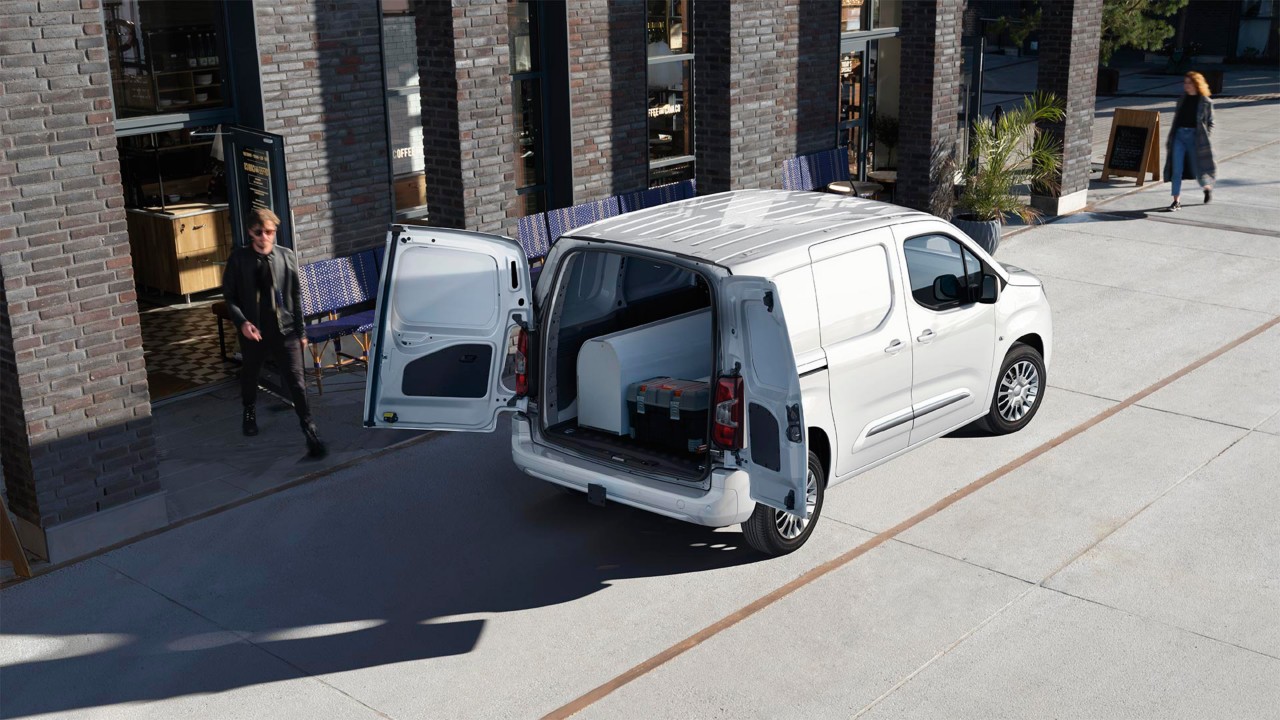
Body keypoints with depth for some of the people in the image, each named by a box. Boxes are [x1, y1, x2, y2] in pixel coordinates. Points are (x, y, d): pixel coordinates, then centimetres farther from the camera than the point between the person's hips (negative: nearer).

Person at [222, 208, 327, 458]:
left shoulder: (287, 257, -5)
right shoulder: (238, 259, -8)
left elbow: (296, 296, 2)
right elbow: (229, 295, -2)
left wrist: (301, 331, 4)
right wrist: (242, 322, -18)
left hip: (285, 329, -1)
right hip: (253, 331, 1)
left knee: (296, 380, -9)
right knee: (249, 374, 23)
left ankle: (309, 428, -2)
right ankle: (249, 413, 51)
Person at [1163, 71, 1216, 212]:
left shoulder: (1206, 102, -3)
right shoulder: (1182, 99, 10)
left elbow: (1210, 123, 1)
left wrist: (1203, 138, -9)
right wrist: (1170, 139, 12)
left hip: (1194, 137, -3)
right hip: (1179, 135, 4)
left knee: (1197, 169, 4)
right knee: (1176, 169, -4)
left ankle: (1208, 188, 36)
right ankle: (1177, 201, 0)